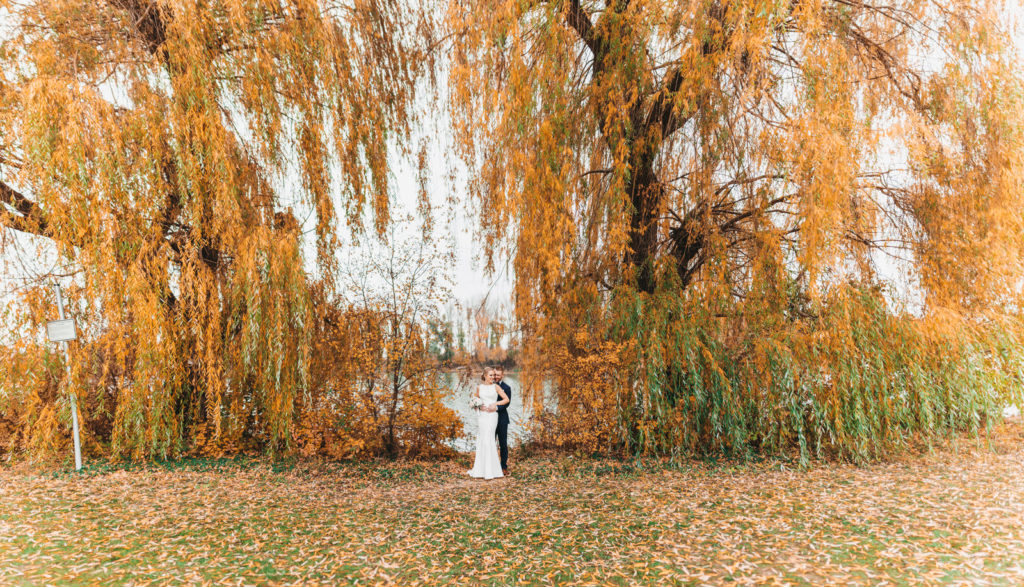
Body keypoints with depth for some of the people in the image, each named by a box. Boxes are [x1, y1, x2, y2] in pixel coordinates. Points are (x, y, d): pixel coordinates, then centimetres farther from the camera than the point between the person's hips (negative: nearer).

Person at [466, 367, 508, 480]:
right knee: (481, 440, 5)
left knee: (488, 440, -9)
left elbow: (506, 399, 0)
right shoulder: (479, 387, 9)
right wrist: (479, 407, -1)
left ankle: (490, 470, -2)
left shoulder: (496, 387, 2)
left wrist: (495, 403, -12)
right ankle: (480, 469, 14)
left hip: (492, 415, -3)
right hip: (481, 415, 3)